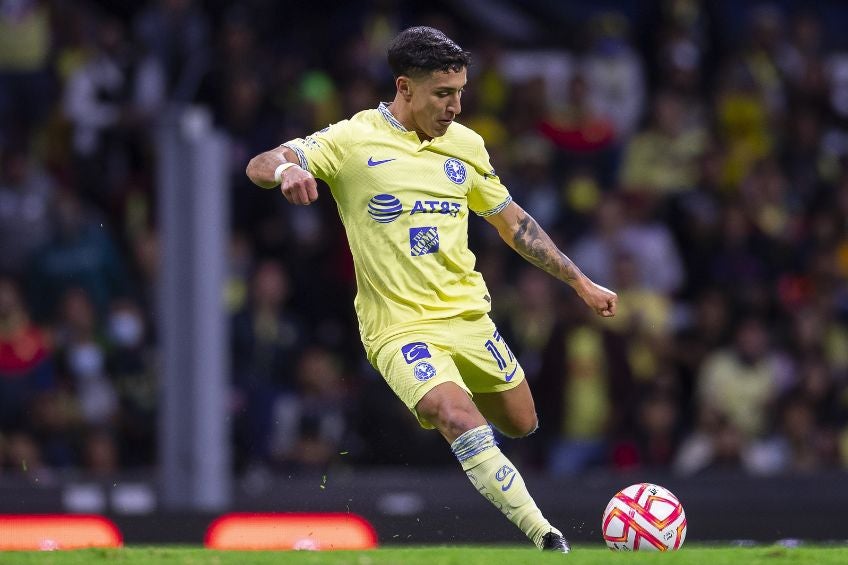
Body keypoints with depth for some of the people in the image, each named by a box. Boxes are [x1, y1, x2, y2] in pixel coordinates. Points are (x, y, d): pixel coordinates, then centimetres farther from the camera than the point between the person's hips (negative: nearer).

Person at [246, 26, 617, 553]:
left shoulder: (465, 144, 6)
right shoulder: (353, 140, -9)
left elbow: (512, 220, 19)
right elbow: (260, 165, -16)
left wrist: (581, 282, 18)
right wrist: (285, 169, -42)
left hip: (469, 314, 6)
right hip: (400, 326, -6)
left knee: (520, 424, 15)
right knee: (460, 418, -28)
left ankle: (432, 408, 44)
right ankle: (547, 538, -28)